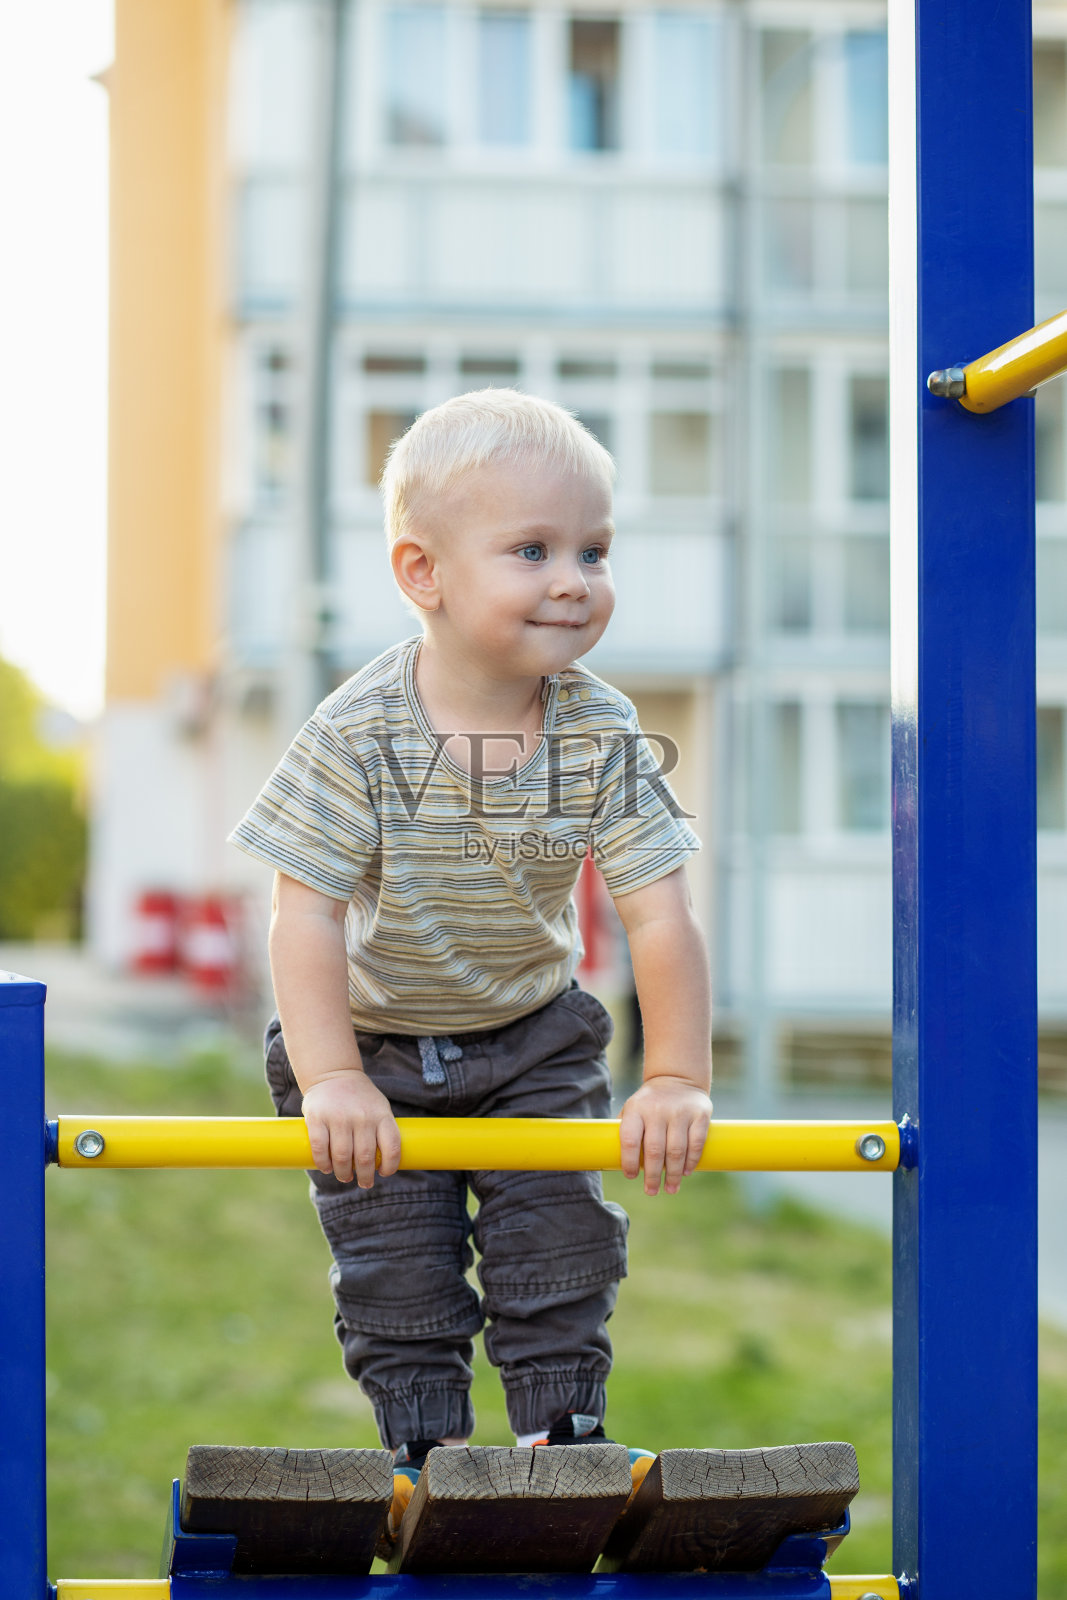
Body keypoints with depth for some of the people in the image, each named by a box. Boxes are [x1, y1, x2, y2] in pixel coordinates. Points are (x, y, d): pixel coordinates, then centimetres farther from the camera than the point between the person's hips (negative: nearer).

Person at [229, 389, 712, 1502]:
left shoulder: (602, 734, -18)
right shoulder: (357, 735, -25)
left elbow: (660, 919, -17)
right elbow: (306, 916, -24)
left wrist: (678, 1079, -22)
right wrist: (331, 1081, -30)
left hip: (535, 1040, 2)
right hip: (374, 1043, -2)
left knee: (565, 1238, -1)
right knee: (393, 1264, 0)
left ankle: (561, 1424, 14)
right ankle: (426, 1441, 15)